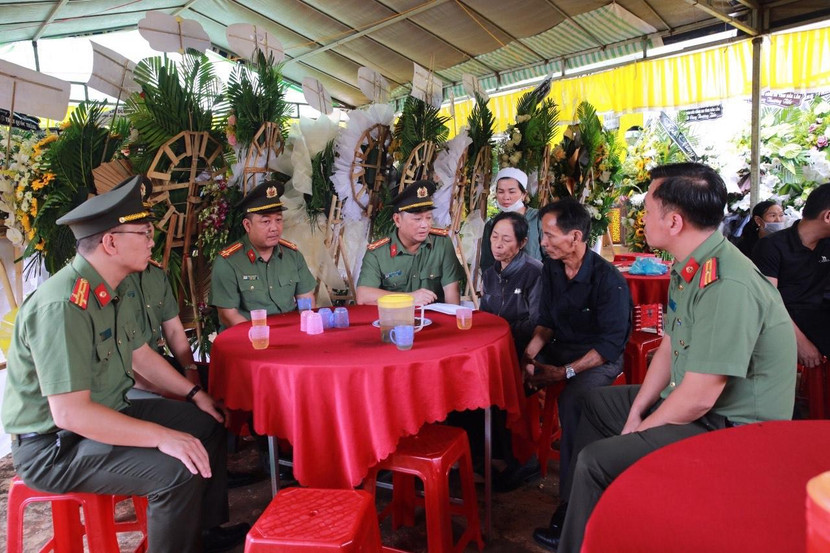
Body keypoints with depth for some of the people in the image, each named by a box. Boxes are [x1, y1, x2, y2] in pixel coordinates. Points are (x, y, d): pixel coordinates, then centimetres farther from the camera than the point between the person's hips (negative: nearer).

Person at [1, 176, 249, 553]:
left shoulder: (110, 293, 2)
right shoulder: (63, 306, -29)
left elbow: (143, 357, 14)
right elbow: (70, 413, -33)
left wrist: (195, 393, 9)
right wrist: (162, 437, -33)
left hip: (106, 414, 10)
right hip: (54, 446, -10)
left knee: (208, 423, 12)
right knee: (178, 469, -28)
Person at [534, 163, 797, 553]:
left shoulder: (726, 286, -30)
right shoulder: (689, 267, 1)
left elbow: (698, 397, -28)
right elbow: (669, 347, 9)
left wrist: (638, 431, -13)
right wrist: (637, 411, 4)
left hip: (732, 427, -10)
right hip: (692, 401, 10)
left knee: (596, 461, -21)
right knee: (598, 403, 21)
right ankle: (577, 521, 31)